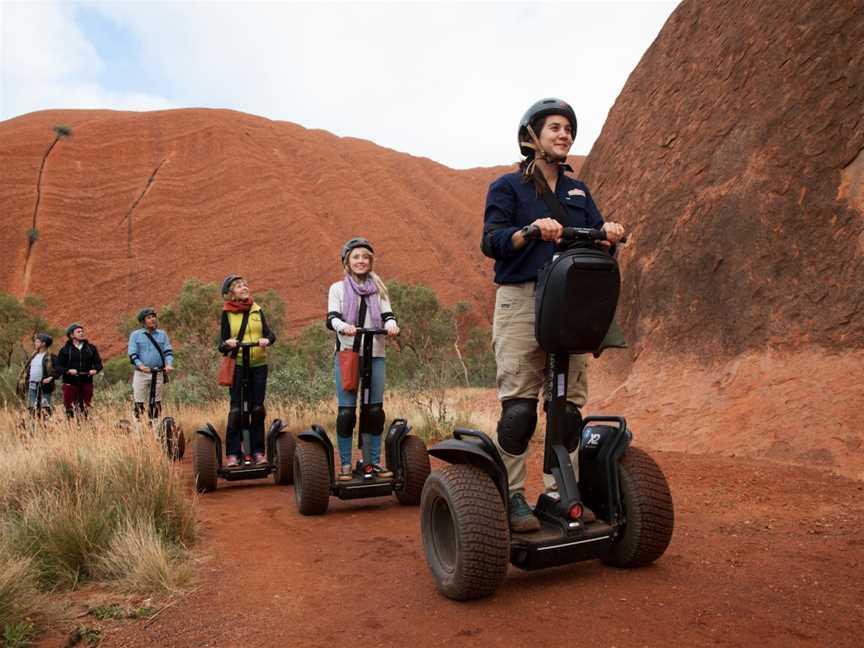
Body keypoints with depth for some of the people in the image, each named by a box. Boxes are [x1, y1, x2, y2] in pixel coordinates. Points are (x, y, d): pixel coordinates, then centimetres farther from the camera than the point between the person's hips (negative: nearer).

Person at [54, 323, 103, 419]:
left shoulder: (91, 348, 10)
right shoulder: (65, 350, 2)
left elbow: (98, 363, 13)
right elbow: (58, 367, -1)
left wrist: (95, 370, -8)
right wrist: (68, 371, -19)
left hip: (87, 383, 2)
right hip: (70, 383, -2)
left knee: (86, 409, 5)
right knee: (70, 410, -3)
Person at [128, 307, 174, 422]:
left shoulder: (162, 334, 10)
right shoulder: (135, 335, 4)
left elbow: (168, 351, 5)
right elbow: (132, 354, -2)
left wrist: (169, 364, -15)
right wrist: (141, 366, -20)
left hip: (158, 373, 2)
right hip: (141, 373, -2)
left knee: (156, 403, 7)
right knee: (139, 403, -1)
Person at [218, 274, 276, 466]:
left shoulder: (257, 310, 11)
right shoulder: (227, 313, 4)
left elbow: (269, 333, 3)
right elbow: (223, 344, 3)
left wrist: (267, 339, -19)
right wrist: (227, 344, -19)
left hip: (259, 364, 3)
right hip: (238, 365, -3)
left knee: (257, 409, 4)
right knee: (236, 409, -5)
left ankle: (257, 451, 12)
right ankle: (233, 453, 3)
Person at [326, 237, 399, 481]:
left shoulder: (378, 289, 16)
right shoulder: (338, 288, 9)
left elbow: (387, 314, 5)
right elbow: (332, 318, -4)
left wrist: (391, 324, -19)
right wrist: (343, 326, -27)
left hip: (375, 354, 2)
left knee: (375, 410, 2)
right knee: (346, 411, -5)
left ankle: (373, 463, 12)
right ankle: (345, 465, 4)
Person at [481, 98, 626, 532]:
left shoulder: (578, 191, 24)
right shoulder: (507, 187, 8)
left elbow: (597, 243, 17)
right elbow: (491, 241, -6)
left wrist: (609, 235, -6)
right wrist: (531, 231, -23)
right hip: (521, 302, -5)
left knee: (570, 403, 4)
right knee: (519, 405, -9)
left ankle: (561, 493, 14)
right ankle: (511, 497, 0)